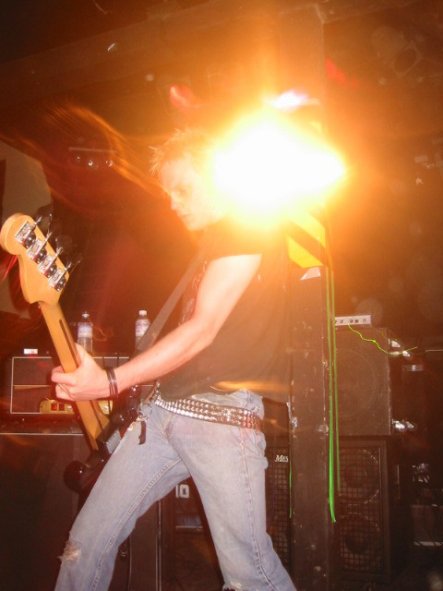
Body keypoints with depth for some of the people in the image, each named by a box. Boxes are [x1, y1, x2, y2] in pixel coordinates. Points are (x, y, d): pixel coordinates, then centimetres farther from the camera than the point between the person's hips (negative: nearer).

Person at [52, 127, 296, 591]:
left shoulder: (251, 230, -6)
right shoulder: (210, 242, 23)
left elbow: (203, 330, -16)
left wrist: (111, 382, -19)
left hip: (222, 416, -8)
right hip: (163, 409, 9)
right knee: (85, 546, 5)